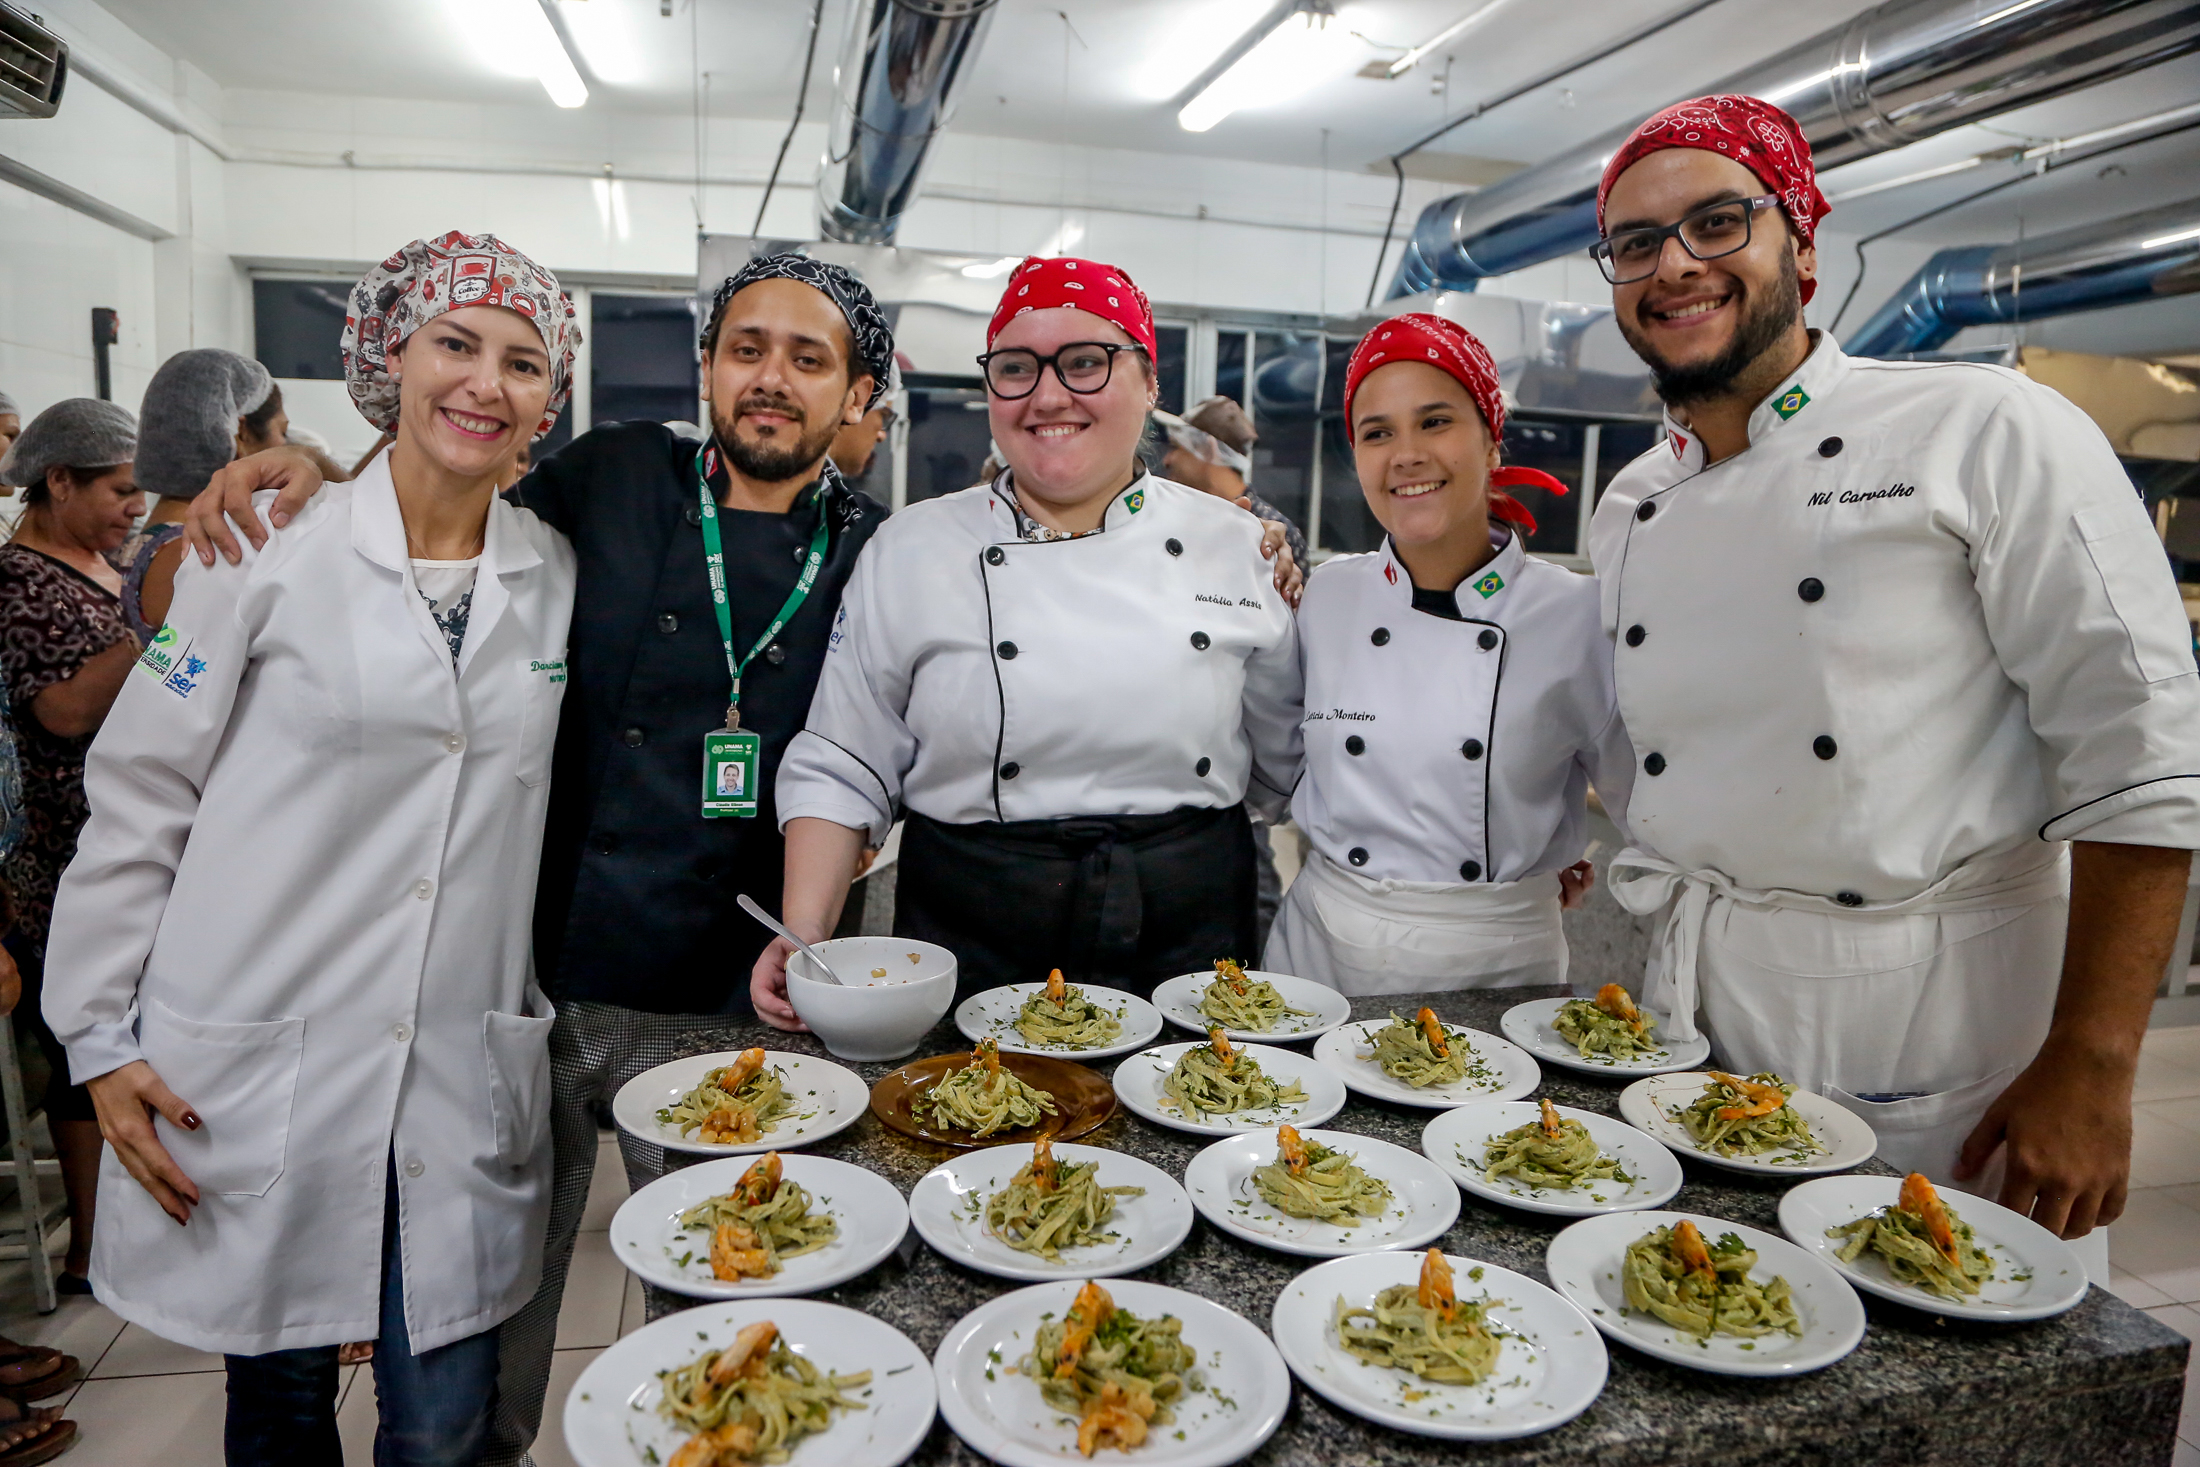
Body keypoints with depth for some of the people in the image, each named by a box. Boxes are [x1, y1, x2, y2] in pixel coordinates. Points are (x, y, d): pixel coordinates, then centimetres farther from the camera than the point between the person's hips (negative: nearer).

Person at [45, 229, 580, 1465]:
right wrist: (104, 1038, -2)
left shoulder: (560, 576, 3)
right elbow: (139, 797, -2)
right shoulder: (273, 552, -6)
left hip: (464, 1083, 2)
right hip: (257, 1073, -2)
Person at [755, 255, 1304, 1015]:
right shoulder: (909, 551, -2)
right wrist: (804, 935, -9)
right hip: (972, 946, -1)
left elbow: (1294, 758, 11)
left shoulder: (1236, 546, 1)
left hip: (1192, 945, 2)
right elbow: (840, 769, -1)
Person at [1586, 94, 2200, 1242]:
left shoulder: (1989, 431, -9)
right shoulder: (1627, 514, 8)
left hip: (1944, 1018, -4)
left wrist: (2089, 1071, -15)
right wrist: (1667, 968, 10)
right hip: (1702, 1003, 5)